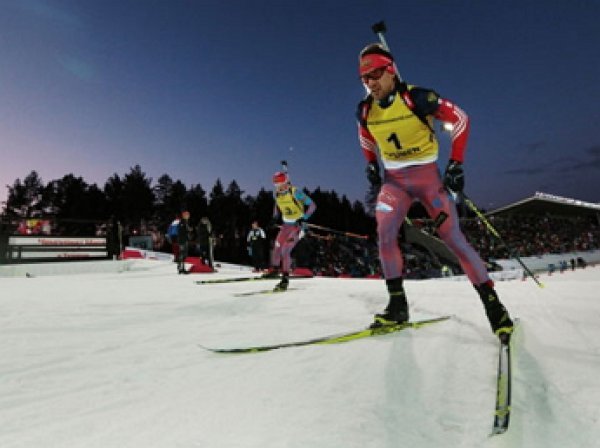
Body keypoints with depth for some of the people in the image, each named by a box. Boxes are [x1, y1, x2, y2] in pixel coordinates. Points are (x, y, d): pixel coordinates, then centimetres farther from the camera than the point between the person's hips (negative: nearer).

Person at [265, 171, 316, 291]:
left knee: (285, 250, -16)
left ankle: (285, 278, -8)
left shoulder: (295, 192, -21)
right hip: (286, 224, 7)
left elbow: (312, 205, -19)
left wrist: (304, 218, -29)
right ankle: (275, 269, 35)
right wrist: (275, 217, 10)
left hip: (298, 224, -7)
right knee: (277, 246, 11)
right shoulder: (277, 194, -2)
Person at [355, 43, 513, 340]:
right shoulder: (366, 110, -1)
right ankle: (397, 304, -4)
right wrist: (371, 164, 11)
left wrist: (456, 163, -12)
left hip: (427, 176, -4)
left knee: (452, 237, -10)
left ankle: (492, 302, 2)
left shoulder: (417, 98, -16)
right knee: (384, 233, -16)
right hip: (393, 180, 4)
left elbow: (460, 118, -8)